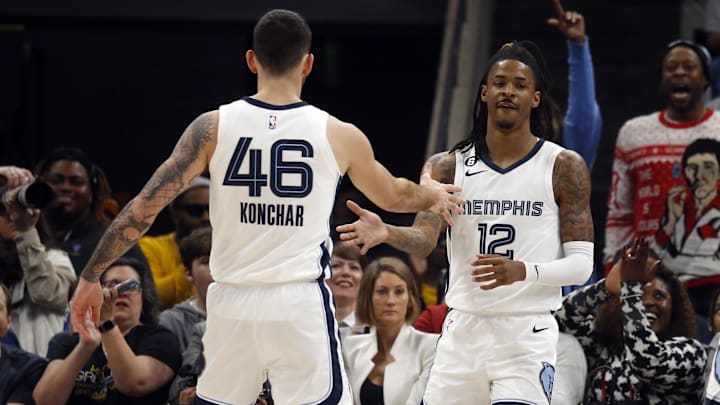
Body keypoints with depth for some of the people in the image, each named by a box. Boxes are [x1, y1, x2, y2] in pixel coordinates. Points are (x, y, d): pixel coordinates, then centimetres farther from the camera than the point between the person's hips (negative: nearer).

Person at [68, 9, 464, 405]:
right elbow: (393, 197, 20)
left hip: (232, 304, 2)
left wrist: (90, 276, 6)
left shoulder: (213, 127, 0)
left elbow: (143, 208, -3)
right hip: (301, 306, -2)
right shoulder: (339, 135, 0)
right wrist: (431, 193, 43)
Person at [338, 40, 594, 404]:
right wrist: (386, 233, -31)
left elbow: (581, 264, -4)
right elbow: (424, 237, -8)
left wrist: (522, 271, -23)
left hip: (527, 336, -3)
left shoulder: (564, 167, -1)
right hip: (463, 332, 3)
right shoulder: (450, 166, 6)